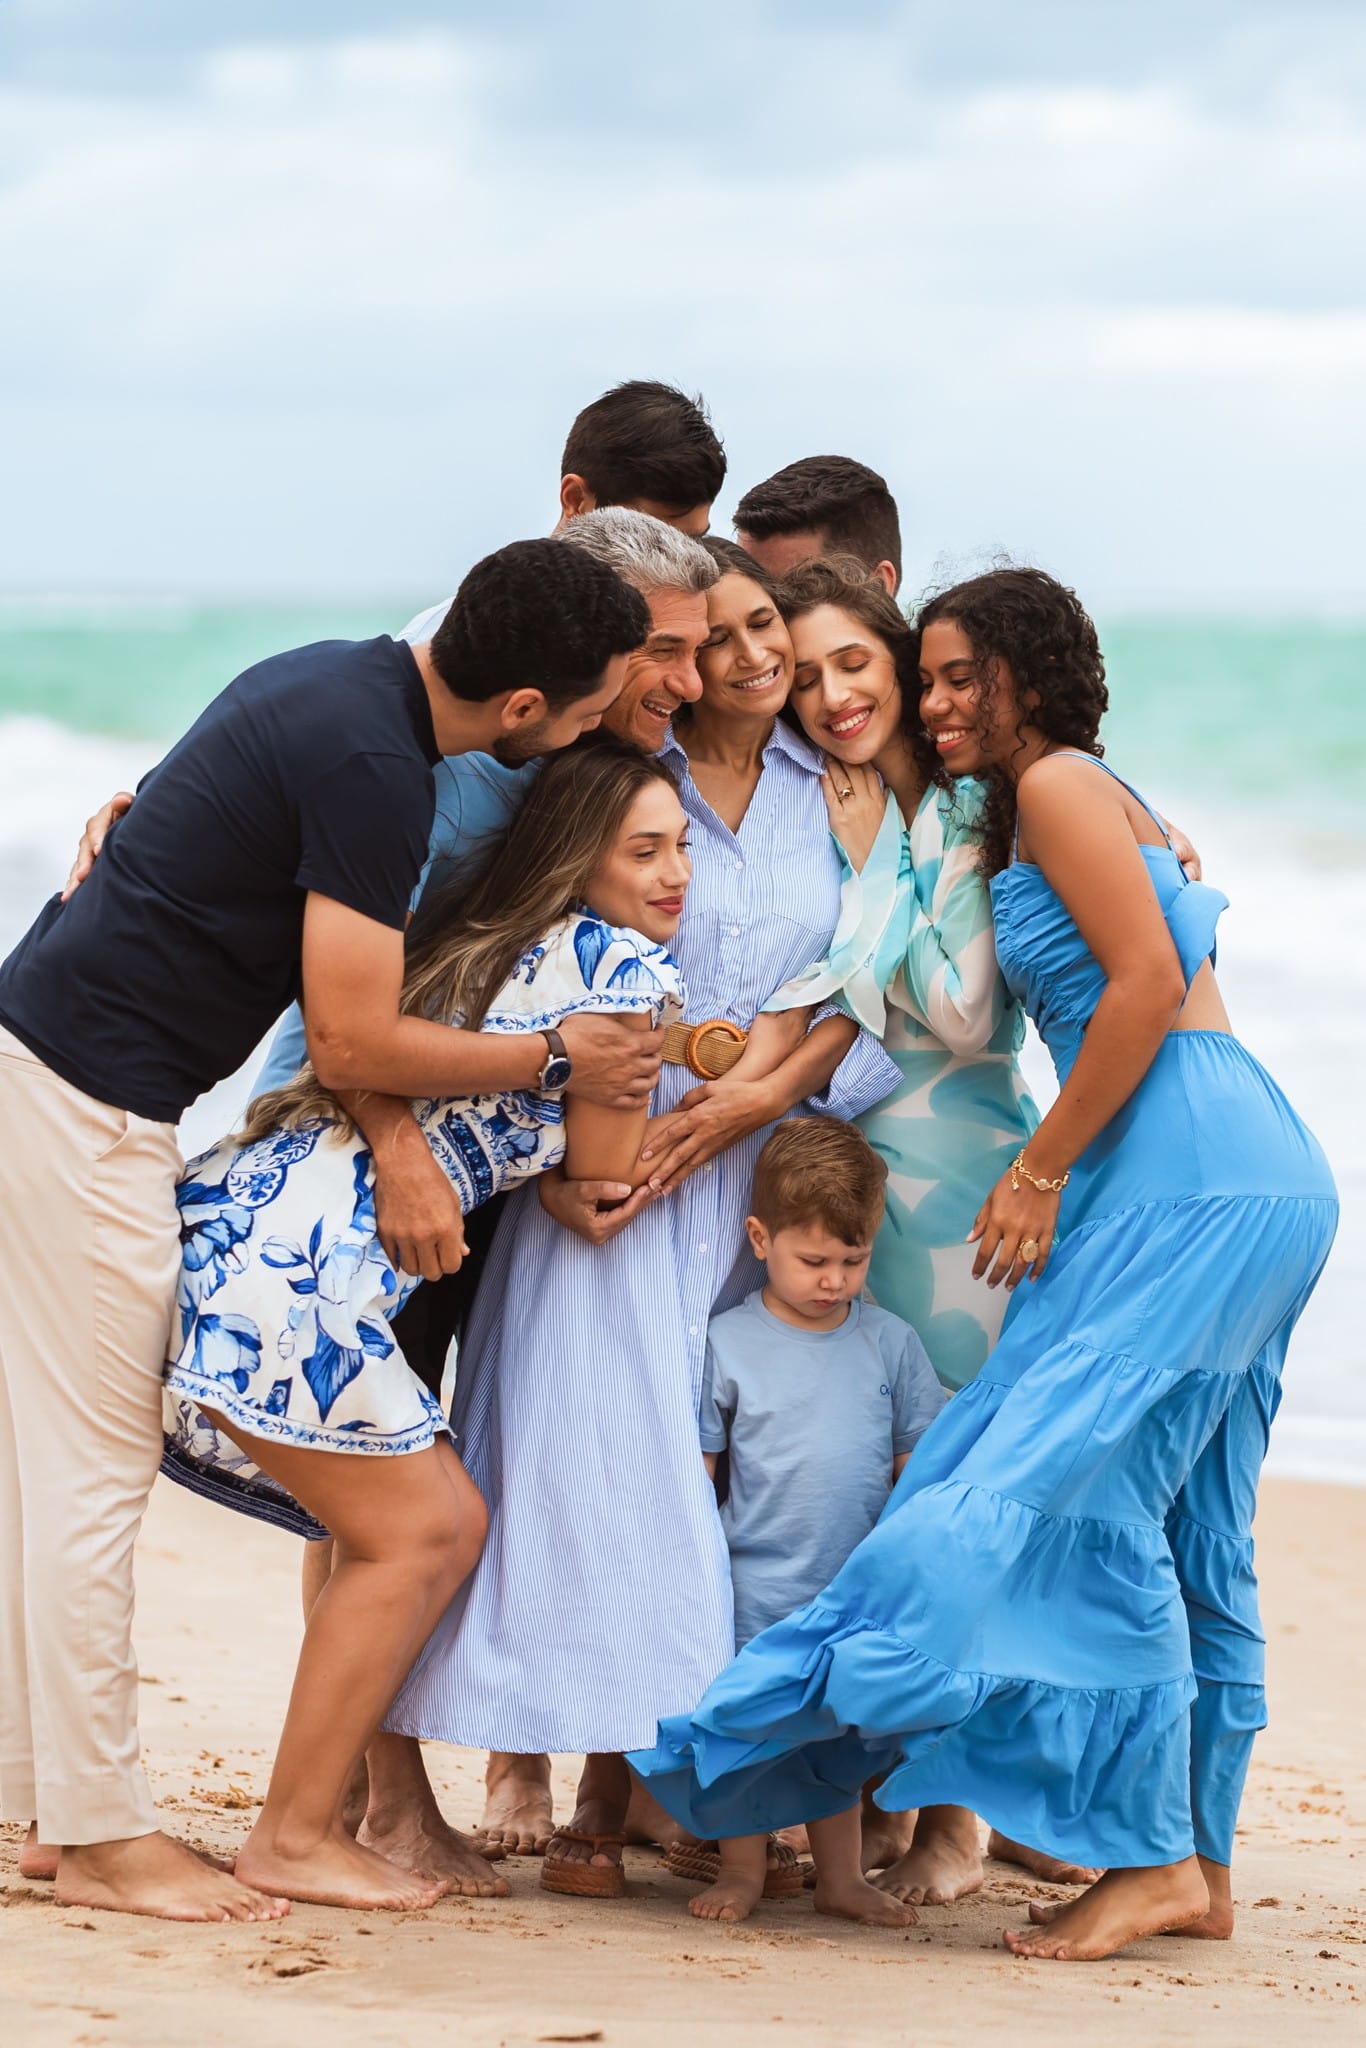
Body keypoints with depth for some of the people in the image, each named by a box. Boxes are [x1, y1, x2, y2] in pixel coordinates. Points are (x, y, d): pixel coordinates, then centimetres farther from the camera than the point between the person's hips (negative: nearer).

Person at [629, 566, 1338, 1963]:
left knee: (1082, 1490, -12)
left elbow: (1148, 985, -14)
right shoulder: (1100, 804, 25)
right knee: (1190, 1530, 9)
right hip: (1248, 1177, 10)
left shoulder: (1058, 783, -4)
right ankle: (1197, 1862, 11)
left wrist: (1043, 1171, -11)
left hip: (1189, 1174, -10)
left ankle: (1149, 1858, -10)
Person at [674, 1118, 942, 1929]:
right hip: (756, 1582, -2)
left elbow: (918, 1466, 10)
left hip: (858, 1588, 2)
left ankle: (843, 1876, 21)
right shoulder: (727, 1344, -4)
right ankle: (741, 1870, 16)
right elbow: (694, 1473, 0)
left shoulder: (891, 1343, 3)